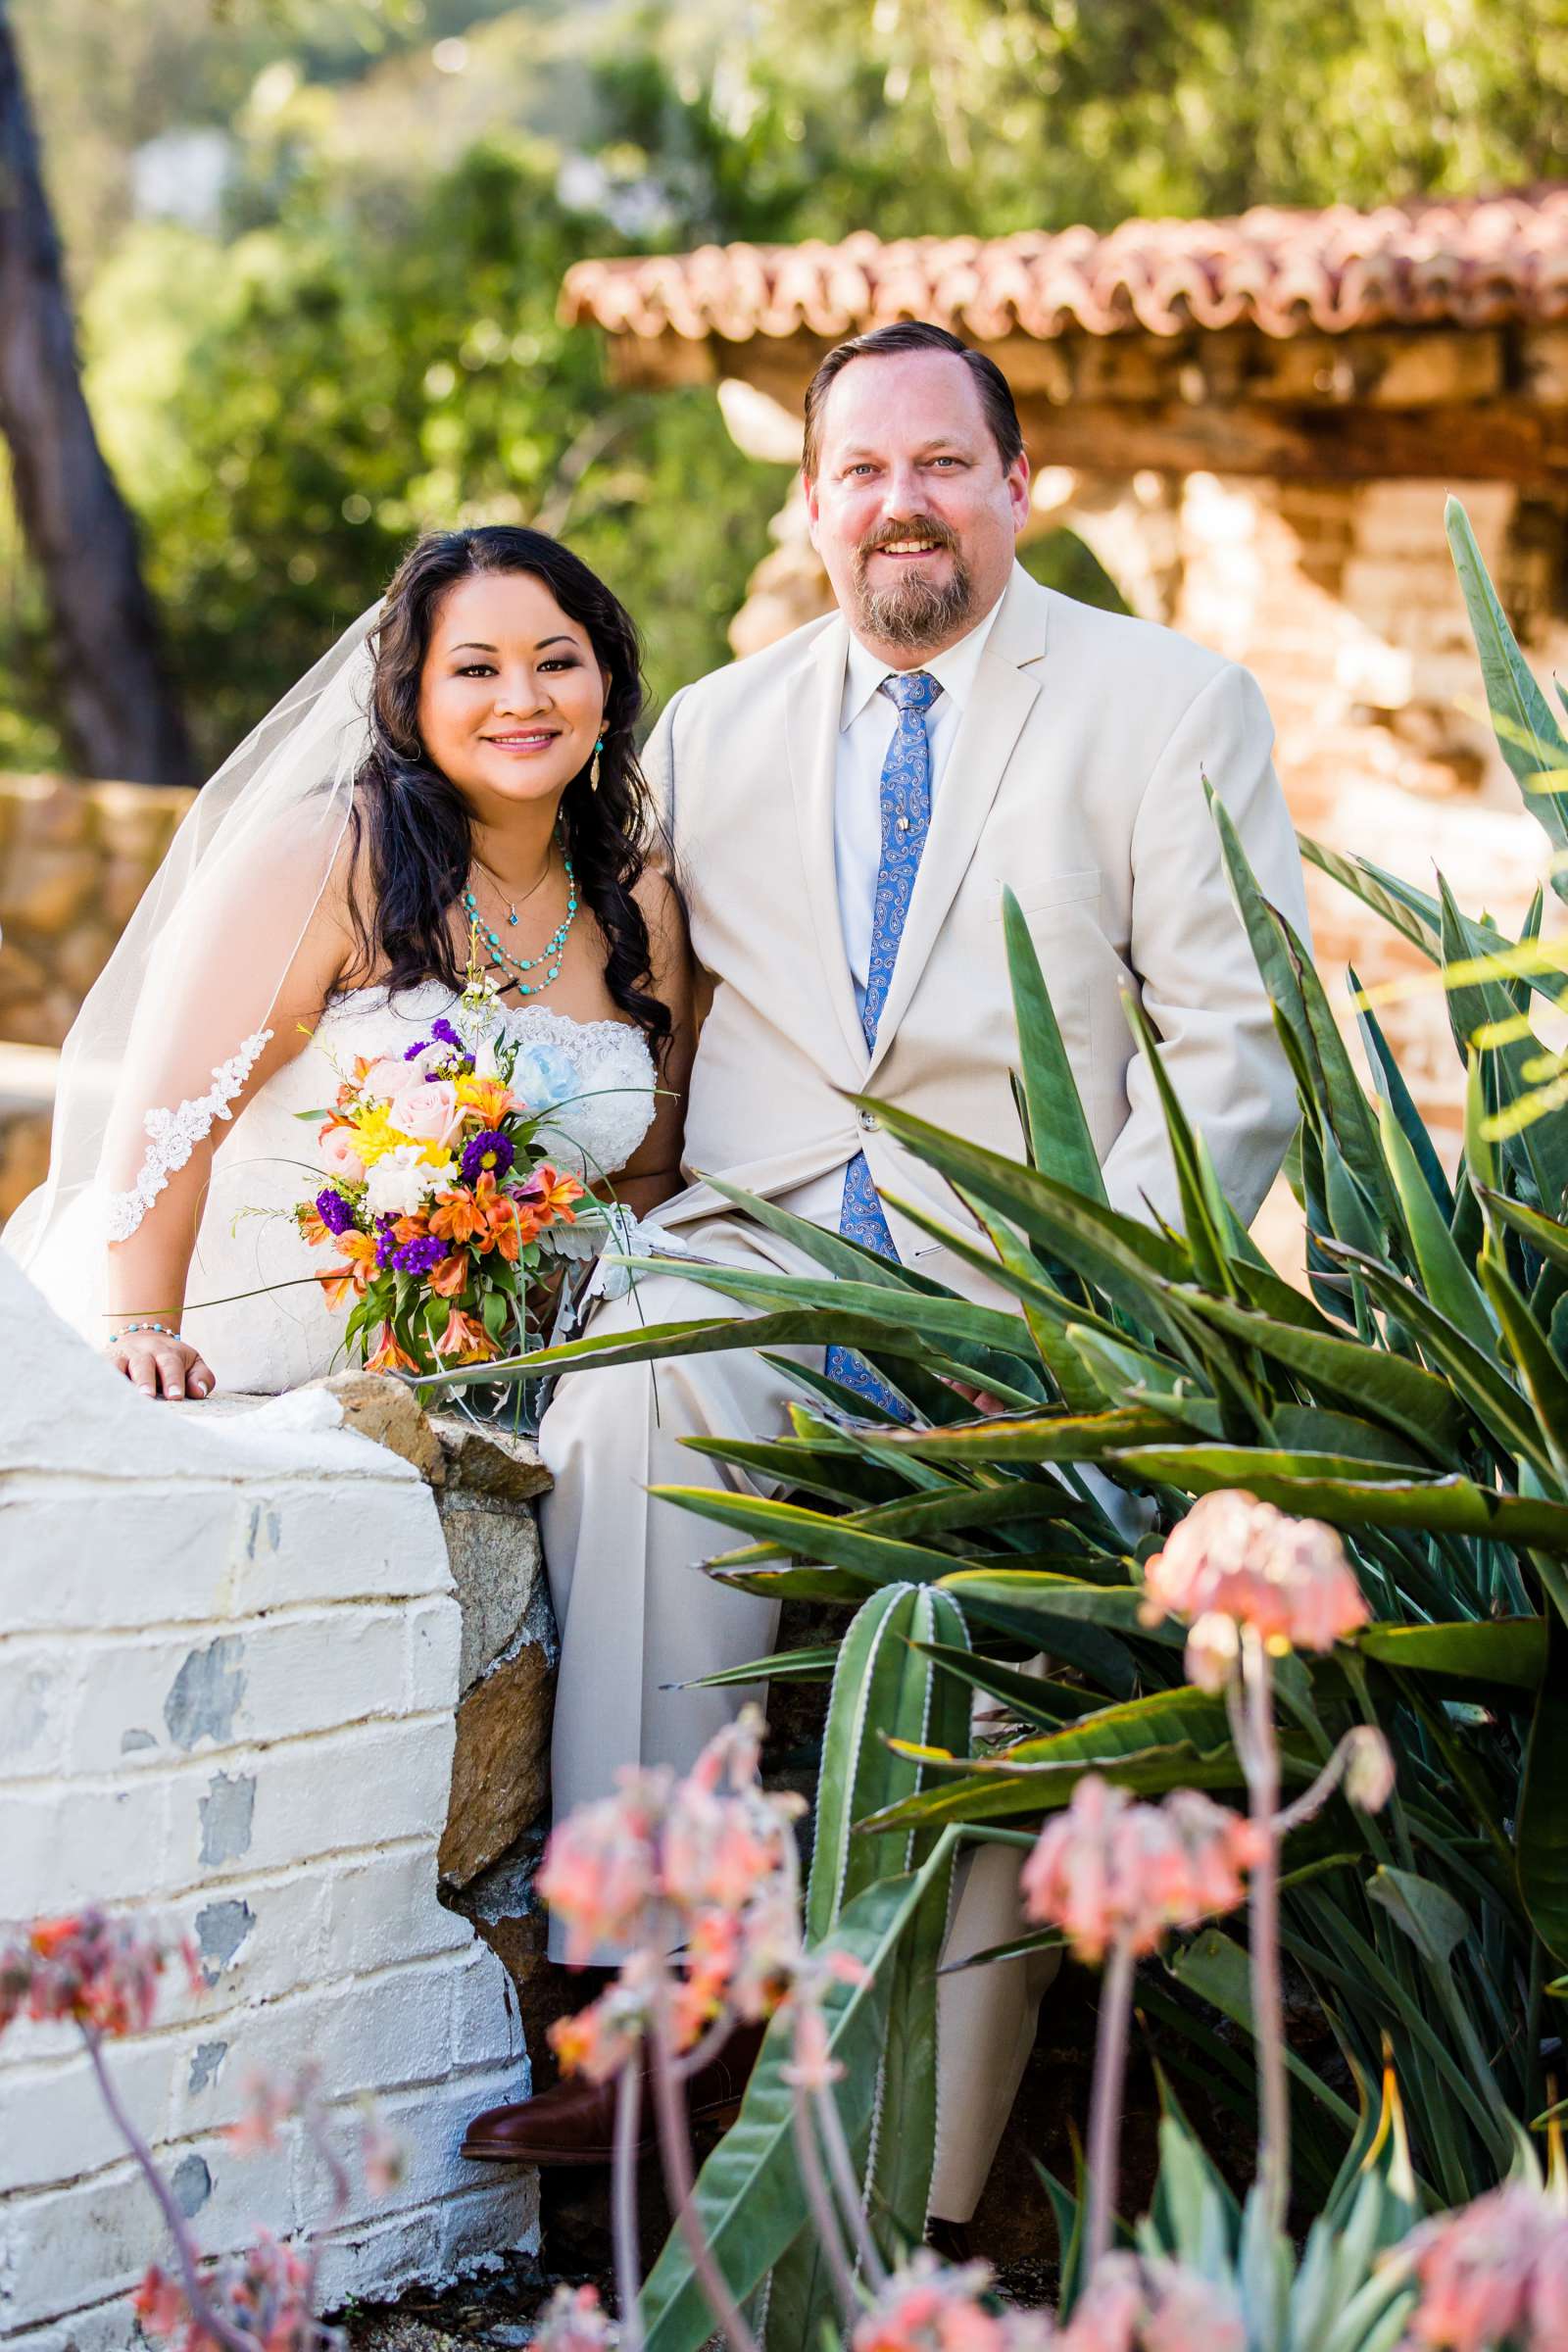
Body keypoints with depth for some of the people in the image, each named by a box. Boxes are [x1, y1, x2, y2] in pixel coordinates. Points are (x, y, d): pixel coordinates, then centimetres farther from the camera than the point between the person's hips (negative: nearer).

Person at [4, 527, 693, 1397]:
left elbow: (643, 1175, 16)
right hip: (236, 1354, -4)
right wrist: (139, 1333, -27)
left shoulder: (641, 911, 7)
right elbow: (171, 1111, -17)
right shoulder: (318, 859, -11)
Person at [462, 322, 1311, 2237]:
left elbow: (1235, 1038, 0)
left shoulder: (1173, 703, 7)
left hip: (1020, 1278, -2)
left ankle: (907, 2219, -10)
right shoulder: (710, 730, 18)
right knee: (631, 1398, -31)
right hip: (754, 1243, 2)